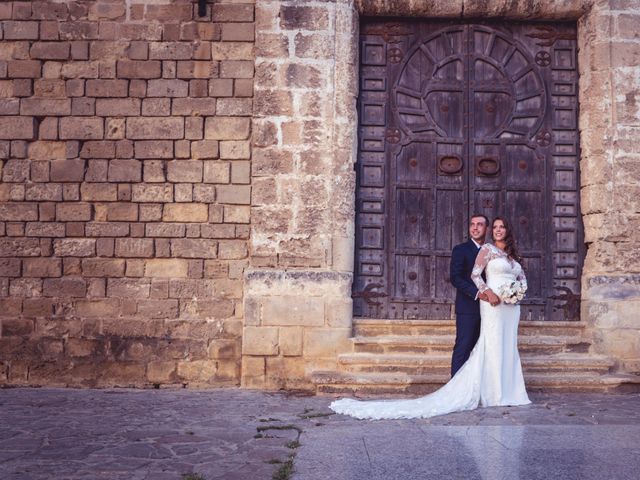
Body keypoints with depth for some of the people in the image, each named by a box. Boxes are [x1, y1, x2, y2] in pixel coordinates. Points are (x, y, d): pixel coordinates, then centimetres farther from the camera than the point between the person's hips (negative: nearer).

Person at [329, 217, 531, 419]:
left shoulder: (513, 255, 18)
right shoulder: (487, 249, 1)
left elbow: (522, 277, 24)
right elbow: (475, 274, -7)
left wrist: (519, 291, 4)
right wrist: (487, 292, -18)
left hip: (512, 306, 6)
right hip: (494, 304, -6)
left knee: (508, 348, 7)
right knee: (492, 346, -7)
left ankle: (507, 393, 14)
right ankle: (493, 394, -2)